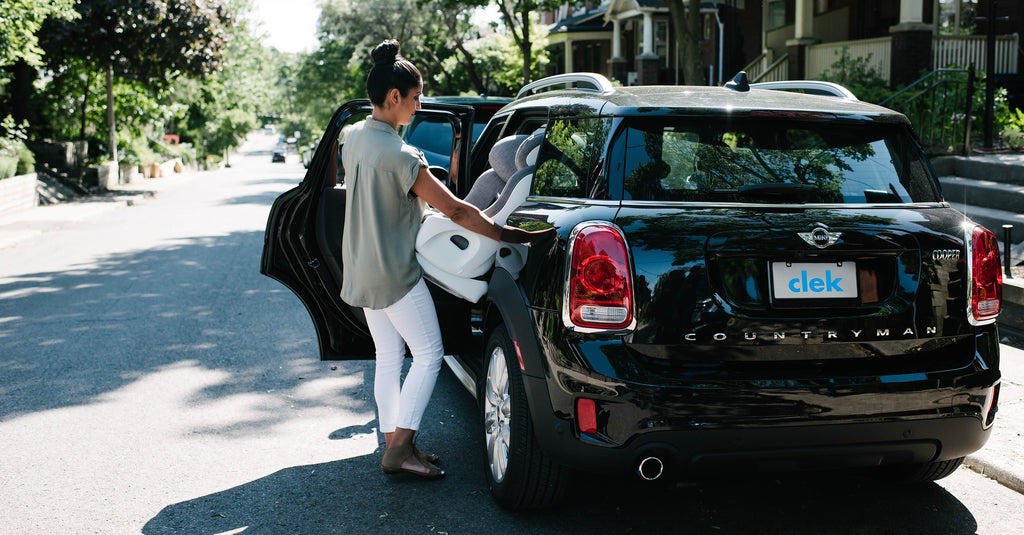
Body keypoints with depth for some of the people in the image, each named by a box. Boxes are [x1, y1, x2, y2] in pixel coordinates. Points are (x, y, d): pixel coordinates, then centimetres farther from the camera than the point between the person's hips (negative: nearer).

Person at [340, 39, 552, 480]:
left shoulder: (353, 138, 3)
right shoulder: (399, 155, -24)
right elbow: (455, 211, -24)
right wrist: (515, 236, -21)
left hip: (362, 269, 9)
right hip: (395, 273, -9)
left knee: (388, 356, 14)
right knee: (428, 354, 1)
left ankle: (393, 444, 19)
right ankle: (399, 448, 0)